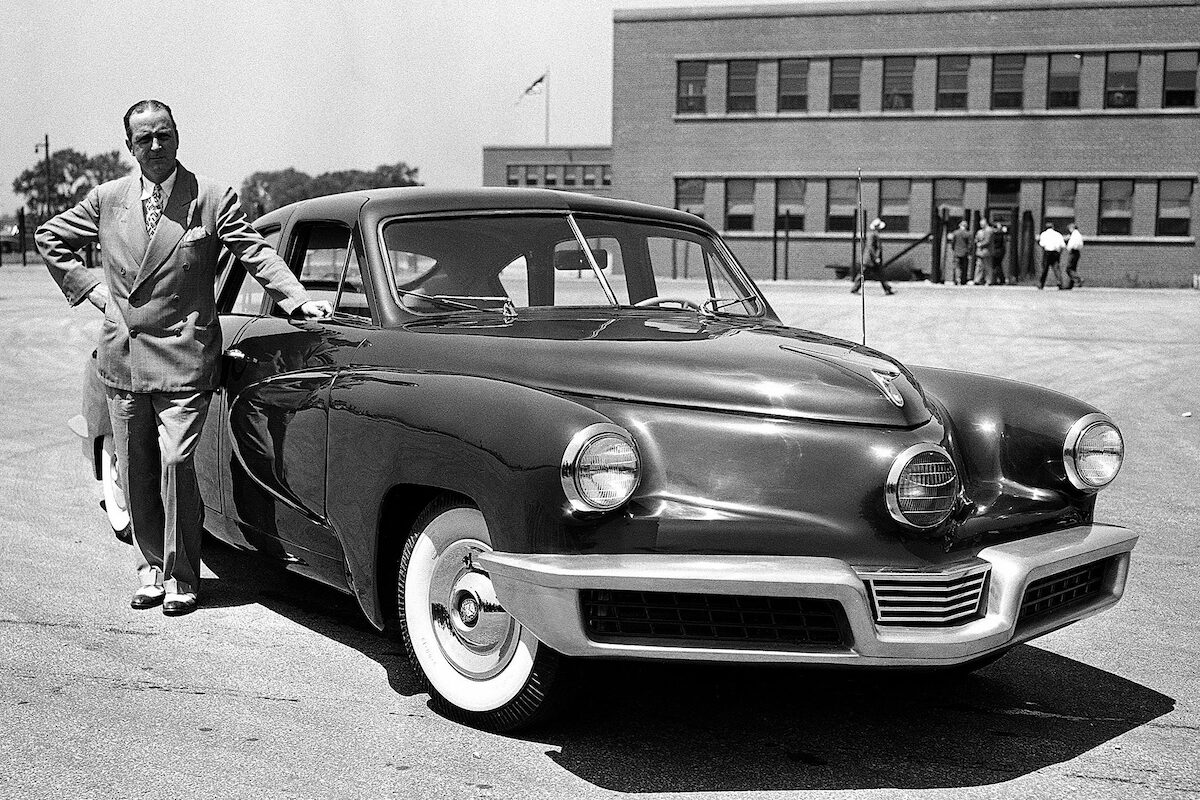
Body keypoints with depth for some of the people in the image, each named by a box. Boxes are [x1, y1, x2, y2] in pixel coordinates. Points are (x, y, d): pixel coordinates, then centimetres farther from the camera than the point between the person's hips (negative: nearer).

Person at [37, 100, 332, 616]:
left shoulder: (213, 199, -3)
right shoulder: (108, 199, 7)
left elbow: (257, 254, -7)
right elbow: (50, 238, 20)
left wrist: (300, 301, -20)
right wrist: (90, 289, 9)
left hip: (183, 359, -4)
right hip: (120, 359, 4)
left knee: (176, 463, -10)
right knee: (136, 471, 10)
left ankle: (181, 577, 3)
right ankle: (151, 569, 24)